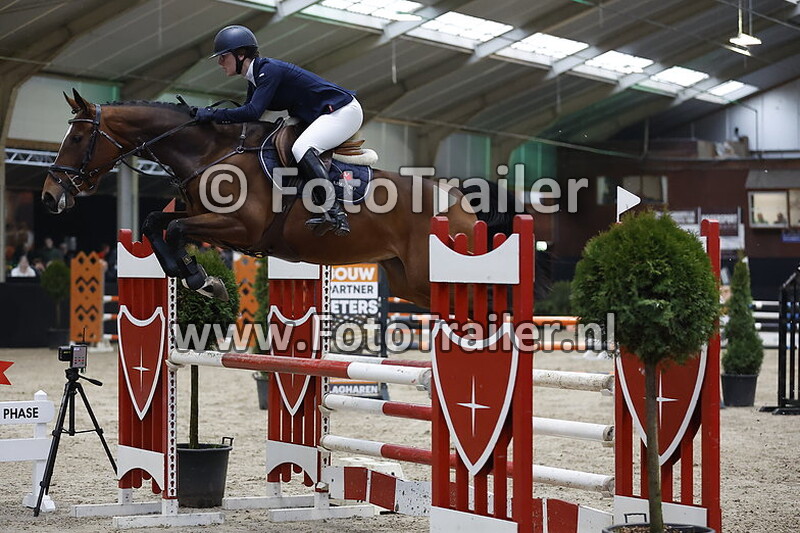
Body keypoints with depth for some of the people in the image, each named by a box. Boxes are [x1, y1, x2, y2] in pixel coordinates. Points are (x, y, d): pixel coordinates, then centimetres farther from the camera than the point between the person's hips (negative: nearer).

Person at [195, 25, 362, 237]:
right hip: (321, 116, 11)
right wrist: (203, 113, 4)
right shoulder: (255, 79, 10)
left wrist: (212, 114, -21)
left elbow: (252, 112, -28)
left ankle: (335, 213, -34)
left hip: (344, 111, -11)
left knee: (301, 148, -28)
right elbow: (246, 111, 12)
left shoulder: (269, 70, -20)